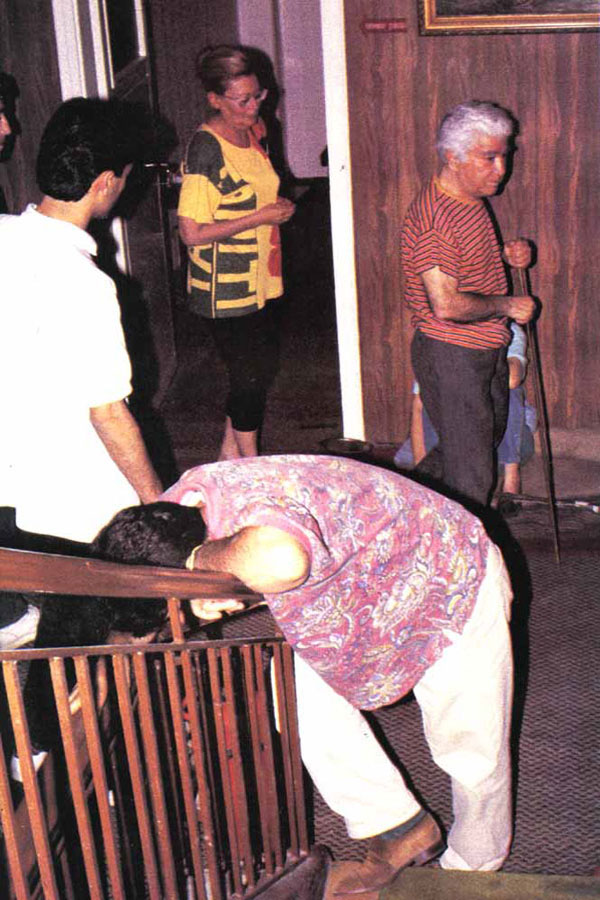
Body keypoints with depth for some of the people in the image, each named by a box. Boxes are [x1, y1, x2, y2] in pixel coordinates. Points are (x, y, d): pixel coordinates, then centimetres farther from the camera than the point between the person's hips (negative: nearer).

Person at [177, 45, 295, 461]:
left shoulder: (253, 130, 5)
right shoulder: (206, 149, -21)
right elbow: (192, 233, -24)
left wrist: (279, 206, 6)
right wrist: (261, 217, -22)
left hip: (262, 279, 8)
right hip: (227, 288, -8)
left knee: (264, 365, 17)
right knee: (251, 374, 1)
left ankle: (231, 449, 35)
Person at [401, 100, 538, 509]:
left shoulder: (474, 200, 8)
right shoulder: (433, 217, -24)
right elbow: (446, 305, -30)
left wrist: (508, 256, 4)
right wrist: (508, 305, -16)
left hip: (487, 350, 10)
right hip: (450, 354, -10)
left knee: (486, 439, 25)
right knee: (471, 475, 0)